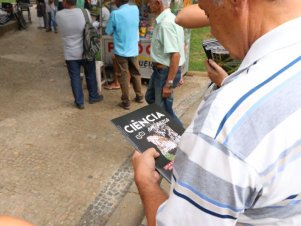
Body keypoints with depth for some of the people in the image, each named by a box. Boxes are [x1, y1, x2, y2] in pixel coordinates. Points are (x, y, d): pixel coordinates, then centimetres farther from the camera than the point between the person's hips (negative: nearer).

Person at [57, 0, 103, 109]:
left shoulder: (59, 15, -11)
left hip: (70, 53, 0)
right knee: (90, 74, 18)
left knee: (75, 77, 10)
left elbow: (61, 32, 5)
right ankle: (93, 97, 33)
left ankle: (79, 102, 18)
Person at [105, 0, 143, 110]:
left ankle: (126, 102, 13)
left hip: (121, 51, -4)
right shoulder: (135, 9, -2)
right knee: (136, 73, 19)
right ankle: (139, 96, 31)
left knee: (123, 77, 6)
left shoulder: (115, 14, -17)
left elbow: (108, 31, -5)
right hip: (133, 50, 5)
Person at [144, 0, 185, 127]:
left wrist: (169, 84, -26)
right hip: (160, 70, 10)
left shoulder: (166, 24, -26)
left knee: (163, 109, 5)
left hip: (166, 71, -10)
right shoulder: (165, 19, 6)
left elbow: (175, 55, -29)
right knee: (150, 98, 27)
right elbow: (180, 45, 12)